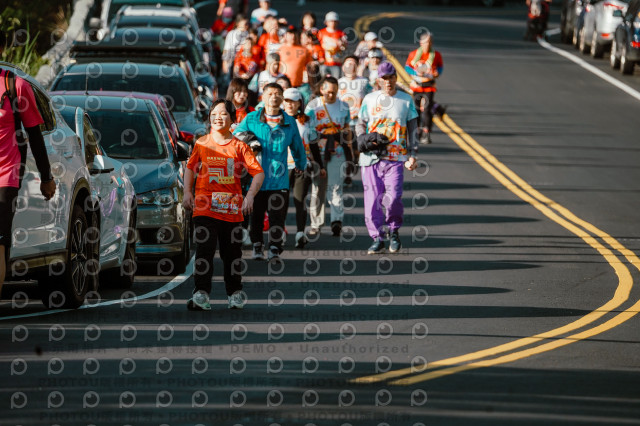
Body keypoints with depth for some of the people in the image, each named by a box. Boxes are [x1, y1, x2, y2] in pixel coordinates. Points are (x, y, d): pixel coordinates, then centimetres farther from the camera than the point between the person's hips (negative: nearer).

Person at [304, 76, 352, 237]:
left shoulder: (343, 106, 10)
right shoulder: (312, 106, 4)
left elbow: (347, 130, 19)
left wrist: (350, 151, 15)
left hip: (337, 152, 0)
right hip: (318, 152, 0)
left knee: (335, 187, -9)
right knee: (318, 188, 3)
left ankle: (337, 221, -15)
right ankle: (316, 224, 9)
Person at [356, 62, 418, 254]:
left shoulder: (406, 100, 10)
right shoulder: (370, 99, 11)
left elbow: (412, 130, 12)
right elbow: (360, 124, 17)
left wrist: (413, 155, 3)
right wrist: (364, 139, -5)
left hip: (396, 158, -1)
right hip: (371, 158, 1)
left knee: (393, 197, -16)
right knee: (372, 198, -4)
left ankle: (394, 231, 9)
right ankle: (377, 239, 6)